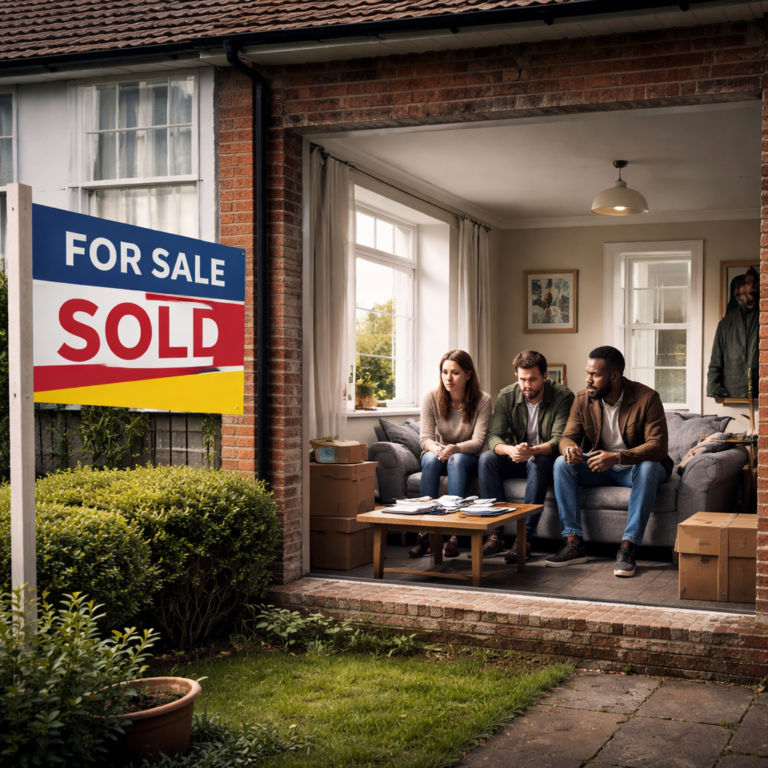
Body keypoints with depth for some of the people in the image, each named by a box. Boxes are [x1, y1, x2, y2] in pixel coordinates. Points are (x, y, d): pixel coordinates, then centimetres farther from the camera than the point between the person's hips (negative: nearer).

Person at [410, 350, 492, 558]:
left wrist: (455, 449, -40)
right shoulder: (431, 398, -8)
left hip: (468, 458, -1)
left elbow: (478, 441, -19)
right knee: (431, 459, -34)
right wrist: (437, 449, -38)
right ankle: (425, 532, -38)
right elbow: (425, 438, -13)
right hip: (438, 455, 1)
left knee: (456, 460, -37)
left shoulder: (482, 401, -12)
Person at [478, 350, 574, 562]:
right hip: (517, 459, 4)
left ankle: (525, 537, -37)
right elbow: (493, 436, -12)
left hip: (547, 459, -4)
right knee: (487, 459, -24)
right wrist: (509, 450, -37)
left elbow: (559, 441, -24)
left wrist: (533, 451, -46)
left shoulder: (563, 397, -16)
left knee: (538, 462, -37)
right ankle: (495, 534, -26)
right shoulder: (506, 396, -5)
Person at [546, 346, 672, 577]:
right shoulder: (583, 399, -6)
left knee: (649, 468, -38)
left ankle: (628, 547, -36)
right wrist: (569, 448, -31)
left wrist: (617, 457, -41)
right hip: (600, 466, 4)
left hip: (635, 466, -4)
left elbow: (658, 446, -26)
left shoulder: (647, 398, -19)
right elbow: (568, 436, -3)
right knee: (562, 464, -21)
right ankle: (574, 543, -23)